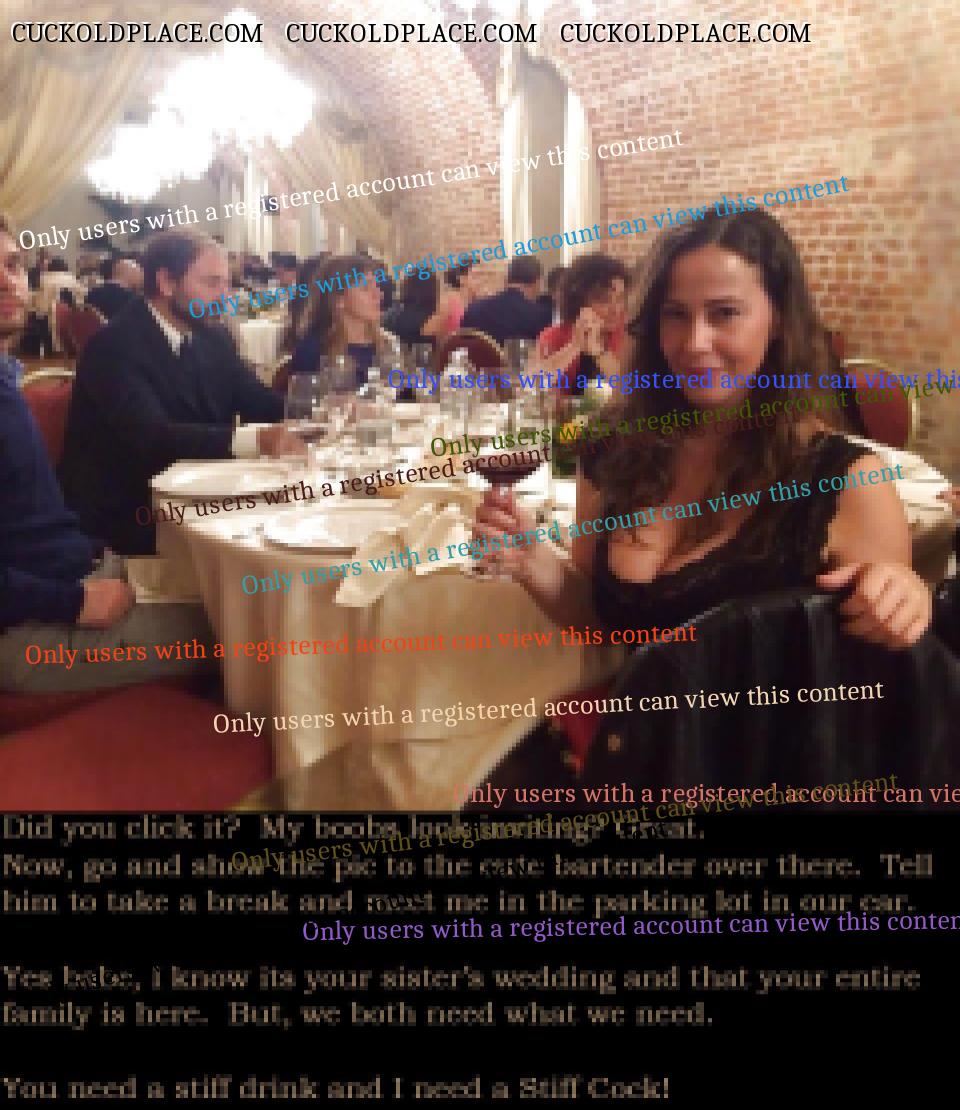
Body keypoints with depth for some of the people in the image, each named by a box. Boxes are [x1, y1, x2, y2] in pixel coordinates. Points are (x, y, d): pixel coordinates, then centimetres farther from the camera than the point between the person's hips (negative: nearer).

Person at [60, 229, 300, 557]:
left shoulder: (213, 339, 9)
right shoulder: (116, 345, -16)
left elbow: (261, 404, 8)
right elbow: (148, 436, -30)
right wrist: (252, 439, -42)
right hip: (123, 516, -7)